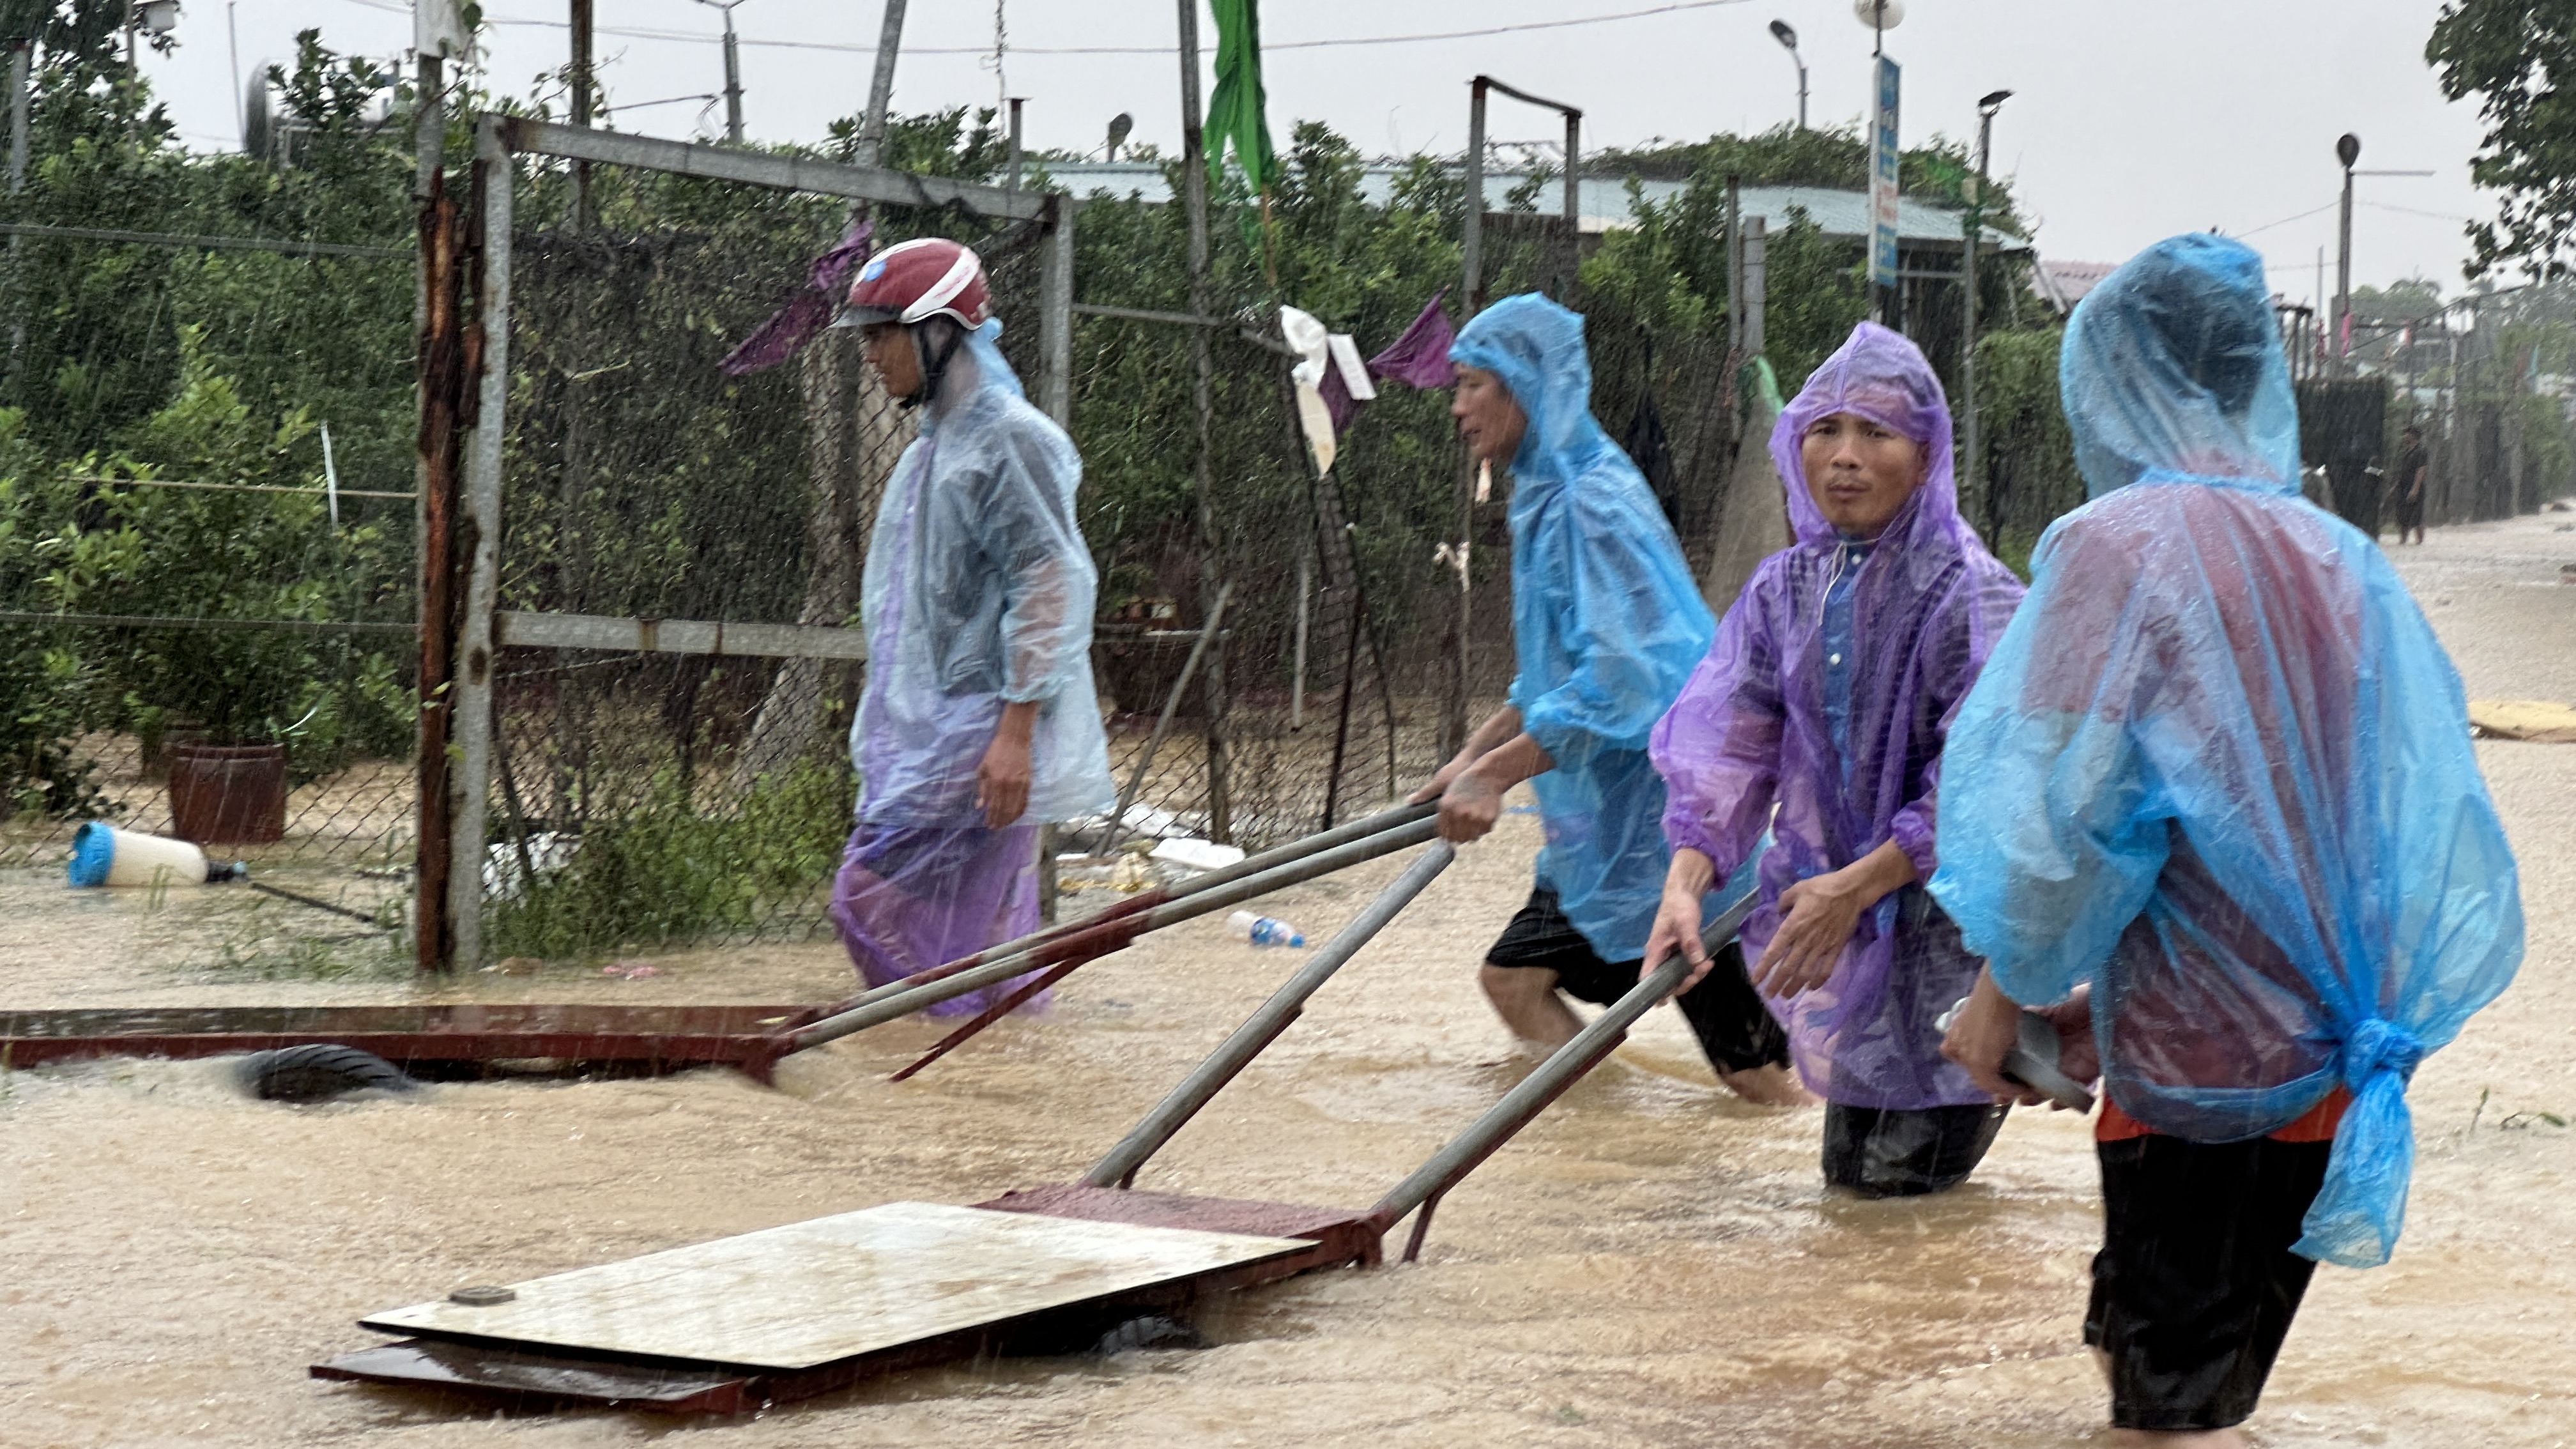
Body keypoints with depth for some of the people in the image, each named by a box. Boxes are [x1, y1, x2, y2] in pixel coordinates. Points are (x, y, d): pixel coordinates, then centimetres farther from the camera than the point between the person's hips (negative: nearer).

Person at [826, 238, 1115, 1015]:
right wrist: (882, 729, 20)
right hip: (923, 731, 9)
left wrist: (1015, 731, -22)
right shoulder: (930, 448, 19)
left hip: (979, 736, -9)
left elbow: (1050, 589, -17)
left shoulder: (1012, 440, -10)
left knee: (878, 896, -12)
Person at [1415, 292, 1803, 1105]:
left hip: (1661, 807, -10)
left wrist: (1497, 773, -23)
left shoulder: (1594, 503, -19)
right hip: (1607, 817, 10)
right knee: (1515, 978, 11)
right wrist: (1470, 759, 15)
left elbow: (1618, 678, -27)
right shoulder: (1547, 497, 13)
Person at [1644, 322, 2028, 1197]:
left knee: (1905, 1170, -3)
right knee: (1852, 1167, 14)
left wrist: (1856, 888, -24)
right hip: (1829, 911, 6)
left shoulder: (1968, 594, -16)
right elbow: (1726, 745, -4)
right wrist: (1685, 883, -20)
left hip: (1945, 911, -6)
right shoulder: (1784, 589, 3)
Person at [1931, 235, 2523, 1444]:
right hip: (2342, 1047, 6)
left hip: (2201, 1059, -6)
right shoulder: (2341, 558, 7)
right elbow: (2414, 795, 12)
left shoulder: (2121, 541, -11)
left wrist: (2005, 988, 2)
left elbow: (2066, 803, -15)